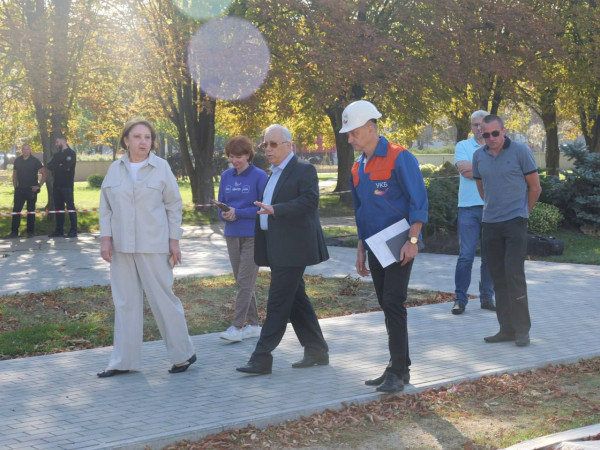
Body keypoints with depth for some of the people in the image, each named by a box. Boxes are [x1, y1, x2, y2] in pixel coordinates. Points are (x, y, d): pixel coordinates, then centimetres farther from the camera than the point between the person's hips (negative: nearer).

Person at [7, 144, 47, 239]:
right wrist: (15, 185, 7)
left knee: (31, 211, 4)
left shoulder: (35, 161, -4)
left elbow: (45, 173, -3)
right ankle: (14, 232, 2)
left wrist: (39, 185, -8)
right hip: (19, 189, 3)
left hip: (31, 189, -3)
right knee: (16, 210, -1)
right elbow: (15, 174, 17)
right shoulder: (17, 160, 7)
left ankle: (30, 232, 11)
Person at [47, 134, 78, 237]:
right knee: (58, 208, 8)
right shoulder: (57, 155, 19)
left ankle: (73, 231, -4)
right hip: (57, 185, 7)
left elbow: (67, 166, -17)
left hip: (67, 185, -7)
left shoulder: (70, 153, -3)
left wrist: (56, 167, -3)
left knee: (70, 207, -5)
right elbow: (50, 166, 6)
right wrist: (61, 167, -9)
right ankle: (59, 230, 12)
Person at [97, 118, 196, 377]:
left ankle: (183, 354, 14)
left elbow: (174, 206, 2)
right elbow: (105, 207, 10)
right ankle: (124, 361, 15)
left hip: (153, 246, -3)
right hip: (121, 247, 3)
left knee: (163, 298, -1)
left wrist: (174, 240, -3)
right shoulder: (115, 169, 7)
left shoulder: (161, 168, -1)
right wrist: (105, 238, 2)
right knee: (125, 302, 7)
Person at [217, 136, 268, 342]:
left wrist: (238, 213, -17)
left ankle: (237, 327, -8)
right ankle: (253, 325, 17)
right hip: (232, 235, 6)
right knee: (242, 282, 9)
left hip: (253, 236, -6)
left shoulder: (259, 176, -7)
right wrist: (224, 214, -9)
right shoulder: (226, 176, 9)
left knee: (245, 282, -8)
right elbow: (221, 204, 13)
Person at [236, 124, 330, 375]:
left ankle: (262, 358, -10)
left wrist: (275, 210, -26)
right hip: (277, 249, 10)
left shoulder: (304, 170, -8)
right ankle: (317, 351, 21)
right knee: (296, 300, 13)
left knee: (278, 302, -10)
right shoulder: (275, 174, 20)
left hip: (292, 248, -10)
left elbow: (310, 200, -20)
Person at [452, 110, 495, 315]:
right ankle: (460, 299, -1)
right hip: (469, 206, -2)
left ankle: (487, 298, 14)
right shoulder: (463, 146, 8)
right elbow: (464, 168, -9)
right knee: (465, 255, -5)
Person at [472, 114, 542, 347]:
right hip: (490, 223, 5)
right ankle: (506, 329, 13)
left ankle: (522, 329, -5)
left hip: (515, 222, -5)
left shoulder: (520, 151, -6)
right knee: (498, 277, 6)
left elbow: (535, 187, 1)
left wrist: (522, 213, 10)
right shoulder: (479, 156, 6)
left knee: (514, 274, -12)